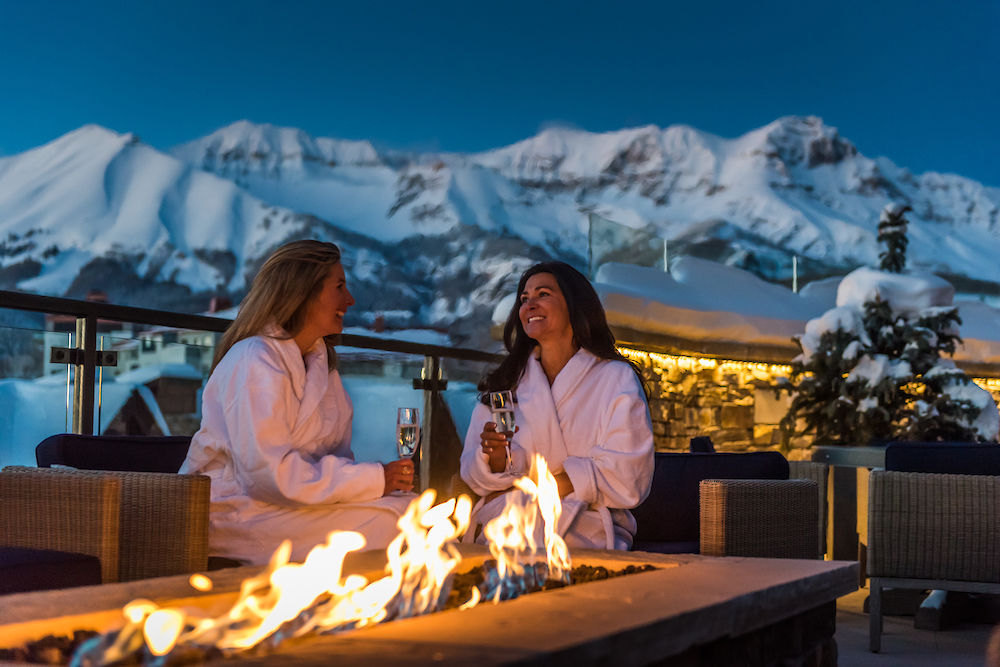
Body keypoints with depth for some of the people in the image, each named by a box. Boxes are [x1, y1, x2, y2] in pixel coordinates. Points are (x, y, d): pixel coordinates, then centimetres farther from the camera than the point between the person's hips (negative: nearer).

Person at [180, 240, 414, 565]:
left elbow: (334, 454, 12)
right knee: (387, 519, -23)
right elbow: (268, 474, -23)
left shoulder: (320, 358, 16)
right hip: (237, 512, -9)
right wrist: (374, 479, -21)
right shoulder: (255, 361, -15)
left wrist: (379, 477, -10)